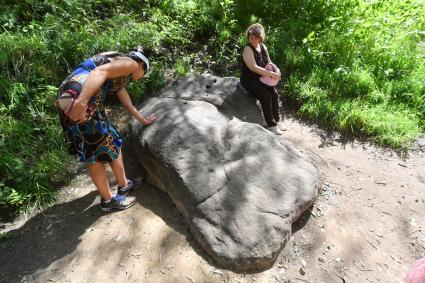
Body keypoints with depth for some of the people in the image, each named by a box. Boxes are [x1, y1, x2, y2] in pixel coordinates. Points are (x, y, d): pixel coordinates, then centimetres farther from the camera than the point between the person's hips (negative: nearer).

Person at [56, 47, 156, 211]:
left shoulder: (120, 77, 32)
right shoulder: (131, 63, 4)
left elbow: (128, 105, 43)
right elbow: (101, 71, -16)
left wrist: (143, 120, 57)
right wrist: (81, 101, -30)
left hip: (69, 98, 10)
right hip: (77, 101, -10)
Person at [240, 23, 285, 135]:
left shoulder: (263, 47, 6)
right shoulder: (248, 49, -16)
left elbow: (269, 62, 15)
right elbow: (254, 67, -25)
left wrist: (277, 70, -6)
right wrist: (271, 74, -26)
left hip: (261, 79, 7)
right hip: (249, 80, -7)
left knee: (275, 94, -9)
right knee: (266, 96, -21)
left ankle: (276, 120, 7)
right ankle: (271, 125, -9)